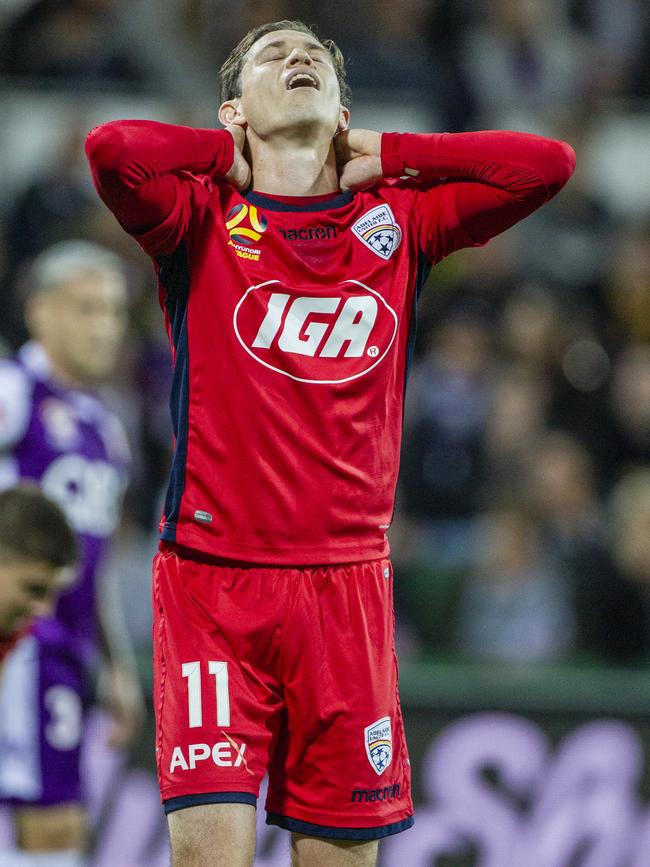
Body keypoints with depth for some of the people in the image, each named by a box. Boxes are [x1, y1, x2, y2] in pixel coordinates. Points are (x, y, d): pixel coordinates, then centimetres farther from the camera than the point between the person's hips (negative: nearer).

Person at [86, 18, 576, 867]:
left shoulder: (396, 223, 11)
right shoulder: (205, 221, 2)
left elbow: (548, 164, 3)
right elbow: (112, 149, -18)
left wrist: (381, 156, 8)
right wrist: (231, 157, 1)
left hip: (348, 586, 3)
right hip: (210, 580, -3)